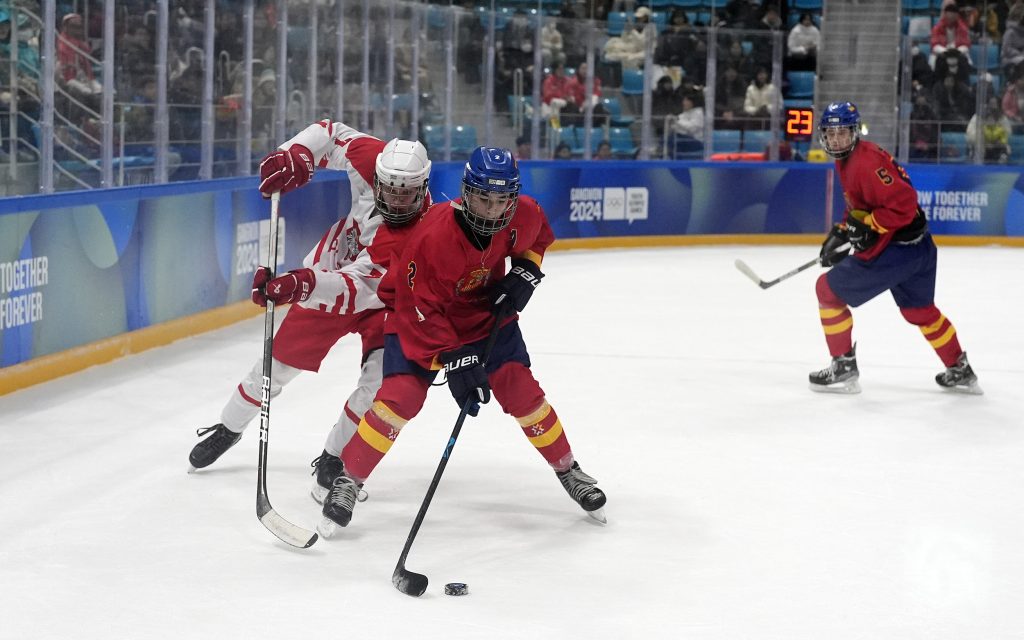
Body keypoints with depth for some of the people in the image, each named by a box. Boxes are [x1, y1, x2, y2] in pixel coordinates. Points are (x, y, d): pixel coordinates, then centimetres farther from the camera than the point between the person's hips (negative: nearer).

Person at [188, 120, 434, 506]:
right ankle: (229, 429, 35)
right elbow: (333, 134, -7)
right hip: (329, 272, 4)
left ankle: (333, 461, -2)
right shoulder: (373, 161, -27)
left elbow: (356, 289, -46)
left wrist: (304, 283, -61)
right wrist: (294, 157, -25)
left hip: (384, 299, -4)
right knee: (281, 360, 11)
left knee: (381, 376, -23)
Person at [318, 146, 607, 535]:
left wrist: (525, 273, -9)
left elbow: (536, 237, 8)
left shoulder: (523, 214, -20)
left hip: (489, 311, 4)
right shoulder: (433, 237, -35)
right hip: (422, 317, -4)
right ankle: (348, 482, -3)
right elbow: (420, 311, -30)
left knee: (520, 388, -4)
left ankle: (568, 471, 16)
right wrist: (452, 361, -34)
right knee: (401, 395, -17)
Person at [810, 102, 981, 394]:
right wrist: (841, 232, 13)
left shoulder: (866, 162, -22)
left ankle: (843, 368, 6)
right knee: (919, 309, 27)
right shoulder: (847, 159, 10)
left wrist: (866, 226, -23)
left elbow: (904, 203, -27)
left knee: (828, 290, 0)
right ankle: (960, 371, 37)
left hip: (895, 249, -11)